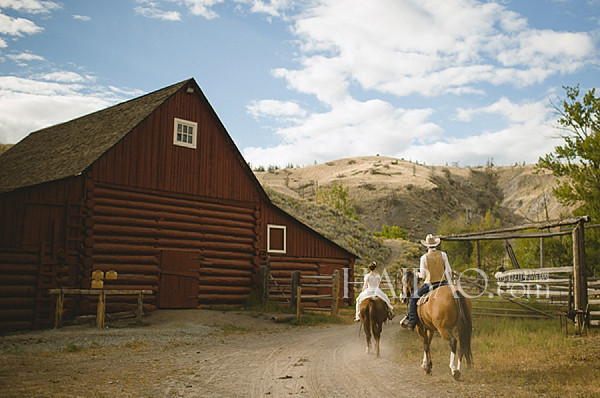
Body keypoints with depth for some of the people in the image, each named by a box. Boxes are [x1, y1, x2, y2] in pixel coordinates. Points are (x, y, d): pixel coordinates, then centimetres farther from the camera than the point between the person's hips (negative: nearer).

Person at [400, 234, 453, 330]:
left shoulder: (424, 257, -7)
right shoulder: (443, 254, 1)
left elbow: (423, 275, -6)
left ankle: (411, 322, 4)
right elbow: (449, 271, 1)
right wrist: (449, 282, 15)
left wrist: (418, 274, 16)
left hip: (430, 284, -3)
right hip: (443, 283, 3)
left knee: (413, 298, 12)